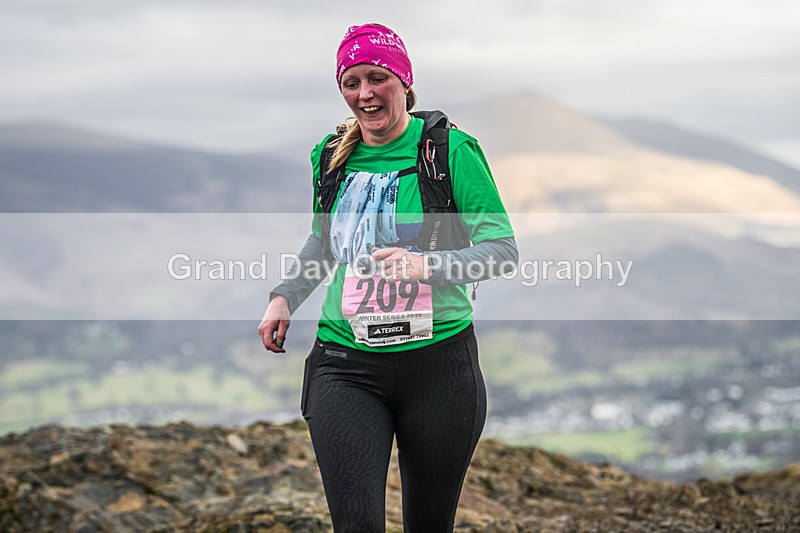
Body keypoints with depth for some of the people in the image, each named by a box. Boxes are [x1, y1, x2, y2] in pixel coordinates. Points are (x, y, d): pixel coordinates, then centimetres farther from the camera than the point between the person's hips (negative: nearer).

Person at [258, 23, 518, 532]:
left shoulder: (450, 149, -5)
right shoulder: (331, 156, 10)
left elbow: (503, 248, -9)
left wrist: (426, 265, -24)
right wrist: (285, 297, 14)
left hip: (438, 361, -2)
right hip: (346, 365, 2)